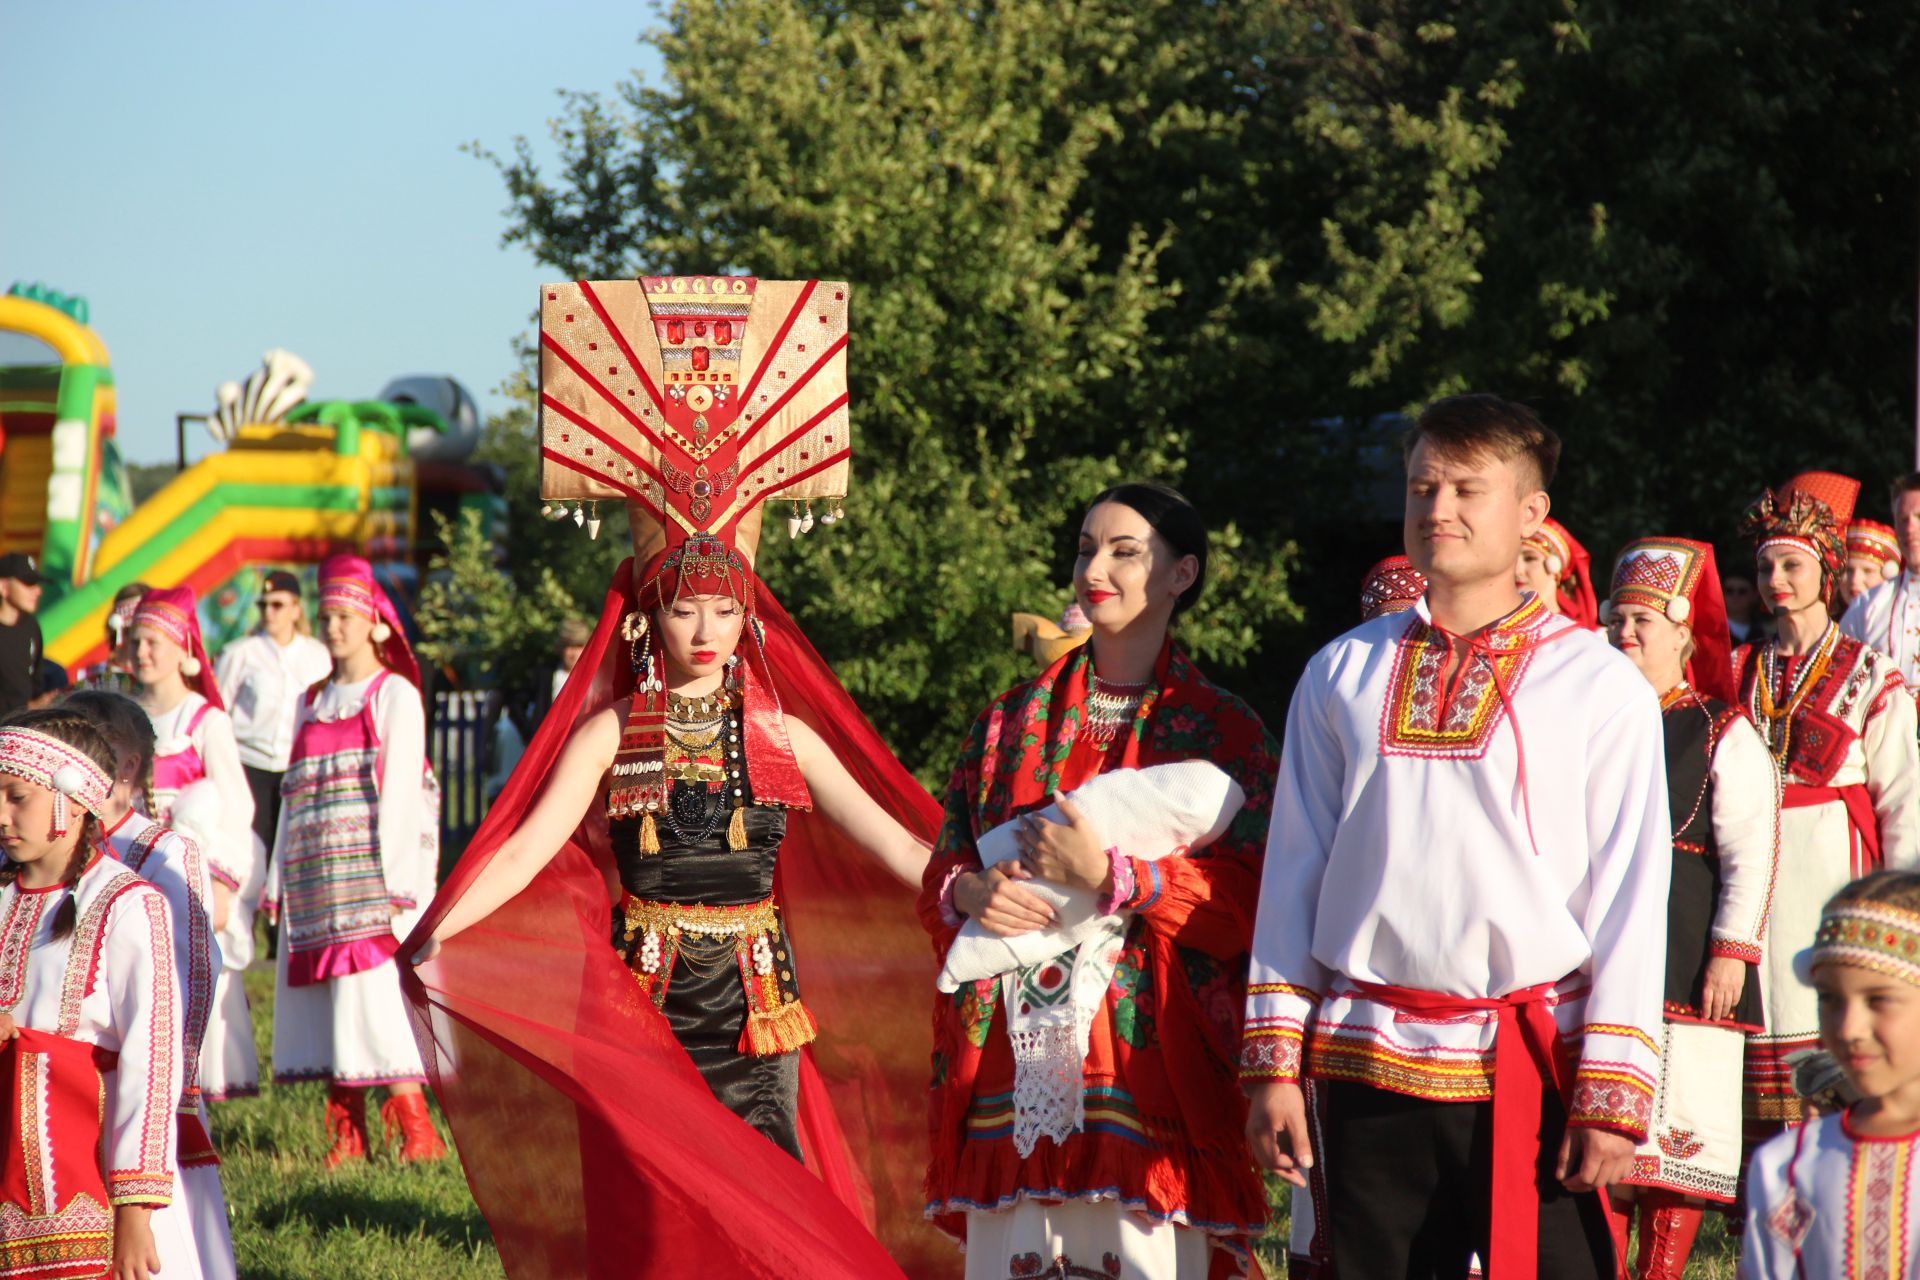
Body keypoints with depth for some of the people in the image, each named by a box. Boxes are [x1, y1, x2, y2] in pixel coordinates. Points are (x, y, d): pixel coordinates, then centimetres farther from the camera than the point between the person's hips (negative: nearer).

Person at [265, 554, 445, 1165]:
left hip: (370, 873, -6)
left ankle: (415, 1129, -13)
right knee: (323, 996, 1)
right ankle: (347, 1132, 5)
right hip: (316, 879, 6)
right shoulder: (311, 702, 19)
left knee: (377, 994, -14)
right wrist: (278, 880, 12)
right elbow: (293, 794, 18)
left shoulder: (394, 695, 2)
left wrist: (396, 880, -14)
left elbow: (400, 788, -6)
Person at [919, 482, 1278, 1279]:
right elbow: (940, 874, 18)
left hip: (1147, 1069, -3)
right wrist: (968, 893, -6)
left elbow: (1244, 905, -5)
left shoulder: (1221, 730, 5)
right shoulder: (1013, 721, 17)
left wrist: (1109, 876, -16)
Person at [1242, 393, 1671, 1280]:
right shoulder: (1343, 675, 13)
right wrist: (1274, 1062, 7)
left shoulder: (1599, 684, 2)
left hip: (1536, 1073, -3)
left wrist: (1613, 1093, -8)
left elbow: (1631, 899, -1)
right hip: (1372, 1064, 3)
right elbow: (1294, 873, 13)